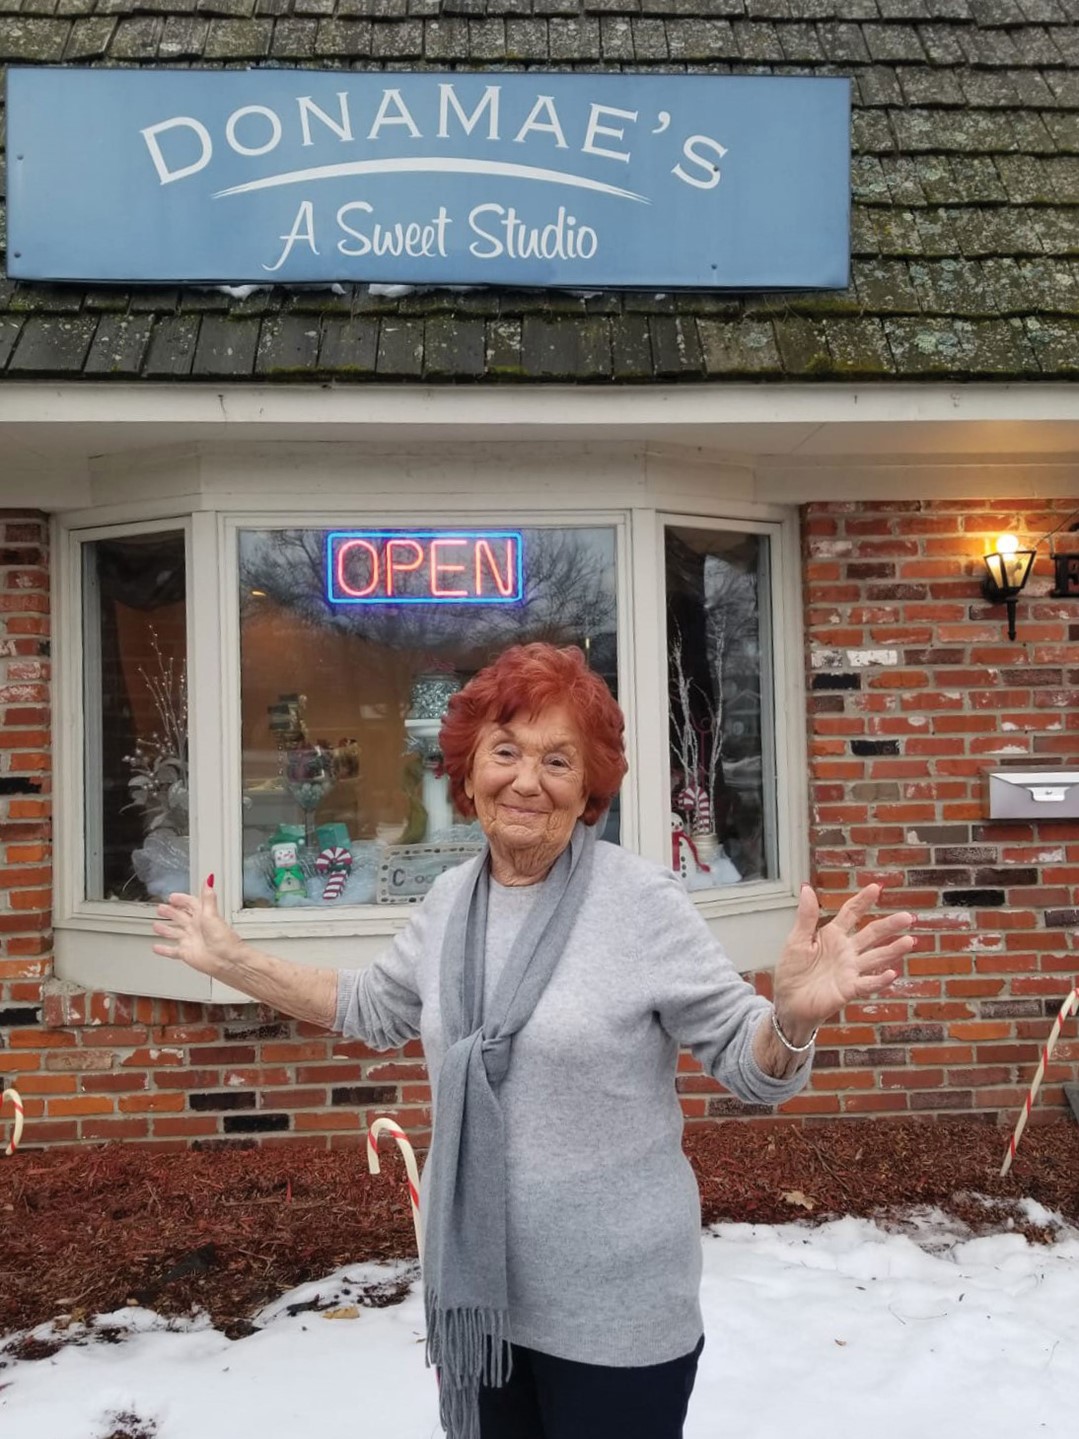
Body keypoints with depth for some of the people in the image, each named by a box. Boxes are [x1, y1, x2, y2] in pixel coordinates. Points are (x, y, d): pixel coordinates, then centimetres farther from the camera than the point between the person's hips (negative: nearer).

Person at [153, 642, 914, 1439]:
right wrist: (234, 960, 12)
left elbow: (748, 1064, -14)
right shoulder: (450, 898, 0)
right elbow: (373, 1008, 16)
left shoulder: (643, 900, -17)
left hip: (614, 1311, -5)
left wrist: (794, 1015, -36)